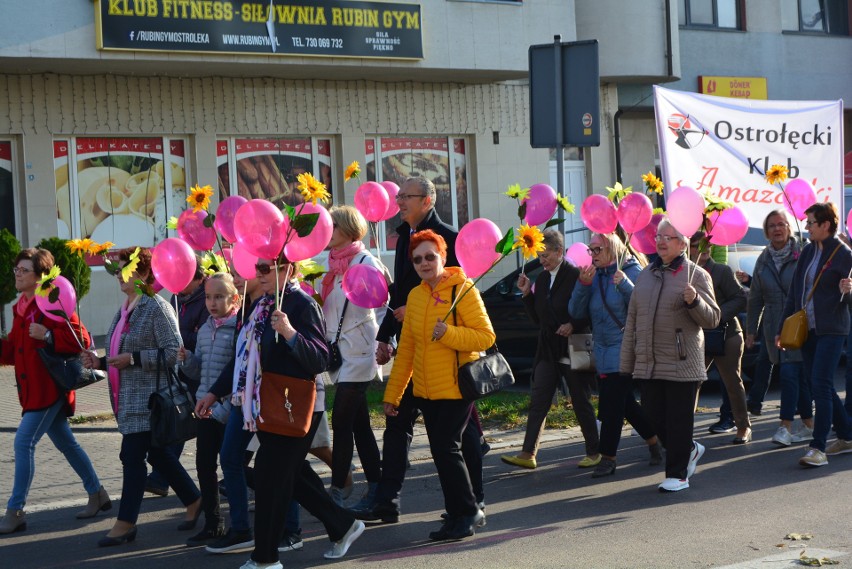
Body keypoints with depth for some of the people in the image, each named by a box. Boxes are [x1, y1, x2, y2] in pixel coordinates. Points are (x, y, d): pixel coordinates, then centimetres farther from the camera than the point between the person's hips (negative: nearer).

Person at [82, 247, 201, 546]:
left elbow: (174, 352, -18)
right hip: (126, 397, 9)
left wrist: (132, 359, -21)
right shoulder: (125, 308, 14)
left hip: (146, 398, -9)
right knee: (157, 453, 15)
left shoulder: (157, 307, -12)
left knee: (132, 456, -6)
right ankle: (193, 500, 28)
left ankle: (125, 524, 1)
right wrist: (100, 362, 6)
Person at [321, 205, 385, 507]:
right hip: (340, 352, 8)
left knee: (342, 423, -8)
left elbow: (383, 305, -12)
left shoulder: (366, 262, -9)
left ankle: (337, 492, -3)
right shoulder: (336, 263, 14)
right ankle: (376, 488, 15)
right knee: (359, 423, 10)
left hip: (358, 354, -8)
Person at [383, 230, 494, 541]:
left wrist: (448, 333, -28)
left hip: (456, 387, -6)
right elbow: (406, 348, 14)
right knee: (441, 452, 10)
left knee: (446, 448, -10)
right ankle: (458, 515, 22)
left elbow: (486, 336, -14)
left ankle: (468, 511, 5)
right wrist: (392, 394, 14)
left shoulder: (462, 290, -8)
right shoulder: (415, 296, 10)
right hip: (426, 391, 6)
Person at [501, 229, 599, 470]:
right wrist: (527, 294, 2)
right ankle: (528, 454, 1)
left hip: (572, 348, -6)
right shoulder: (541, 279, 10)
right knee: (538, 403, 1)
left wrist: (573, 325, -23)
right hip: (548, 350, 6)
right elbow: (538, 318, 13)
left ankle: (593, 452, 16)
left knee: (581, 403, 4)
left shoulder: (576, 276, -11)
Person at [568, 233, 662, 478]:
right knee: (624, 403, 14)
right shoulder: (593, 275, 8)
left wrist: (625, 285, -30)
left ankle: (607, 457, 3)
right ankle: (655, 441, 31)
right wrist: (583, 286, -12)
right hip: (603, 351, 7)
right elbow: (576, 312, 2)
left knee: (611, 405, -6)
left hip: (624, 350, -7)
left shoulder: (632, 271, -9)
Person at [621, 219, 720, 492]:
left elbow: (713, 319, -5)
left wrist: (694, 301, -25)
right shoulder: (646, 275, 15)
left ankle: (677, 474, 10)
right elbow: (632, 322, 16)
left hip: (682, 365, -6)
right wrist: (626, 363, 14)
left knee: (679, 422, -1)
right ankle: (690, 450, 32)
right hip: (647, 365, 6)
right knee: (654, 418, 9)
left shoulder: (696, 275, -2)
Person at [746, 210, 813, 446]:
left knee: (790, 374, -11)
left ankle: (786, 426, -8)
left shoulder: (802, 254, -4)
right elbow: (755, 298, 16)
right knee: (801, 375, 8)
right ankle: (809, 424, 16)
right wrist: (751, 330, 16)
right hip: (775, 327, 4)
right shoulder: (764, 260, 11)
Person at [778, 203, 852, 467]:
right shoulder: (807, 252, 11)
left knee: (820, 386, -12)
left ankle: (818, 448, -12)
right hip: (806, 329, 7)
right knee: (822, 387, 11)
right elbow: (794, 293, 16)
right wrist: (782, 327, 16)